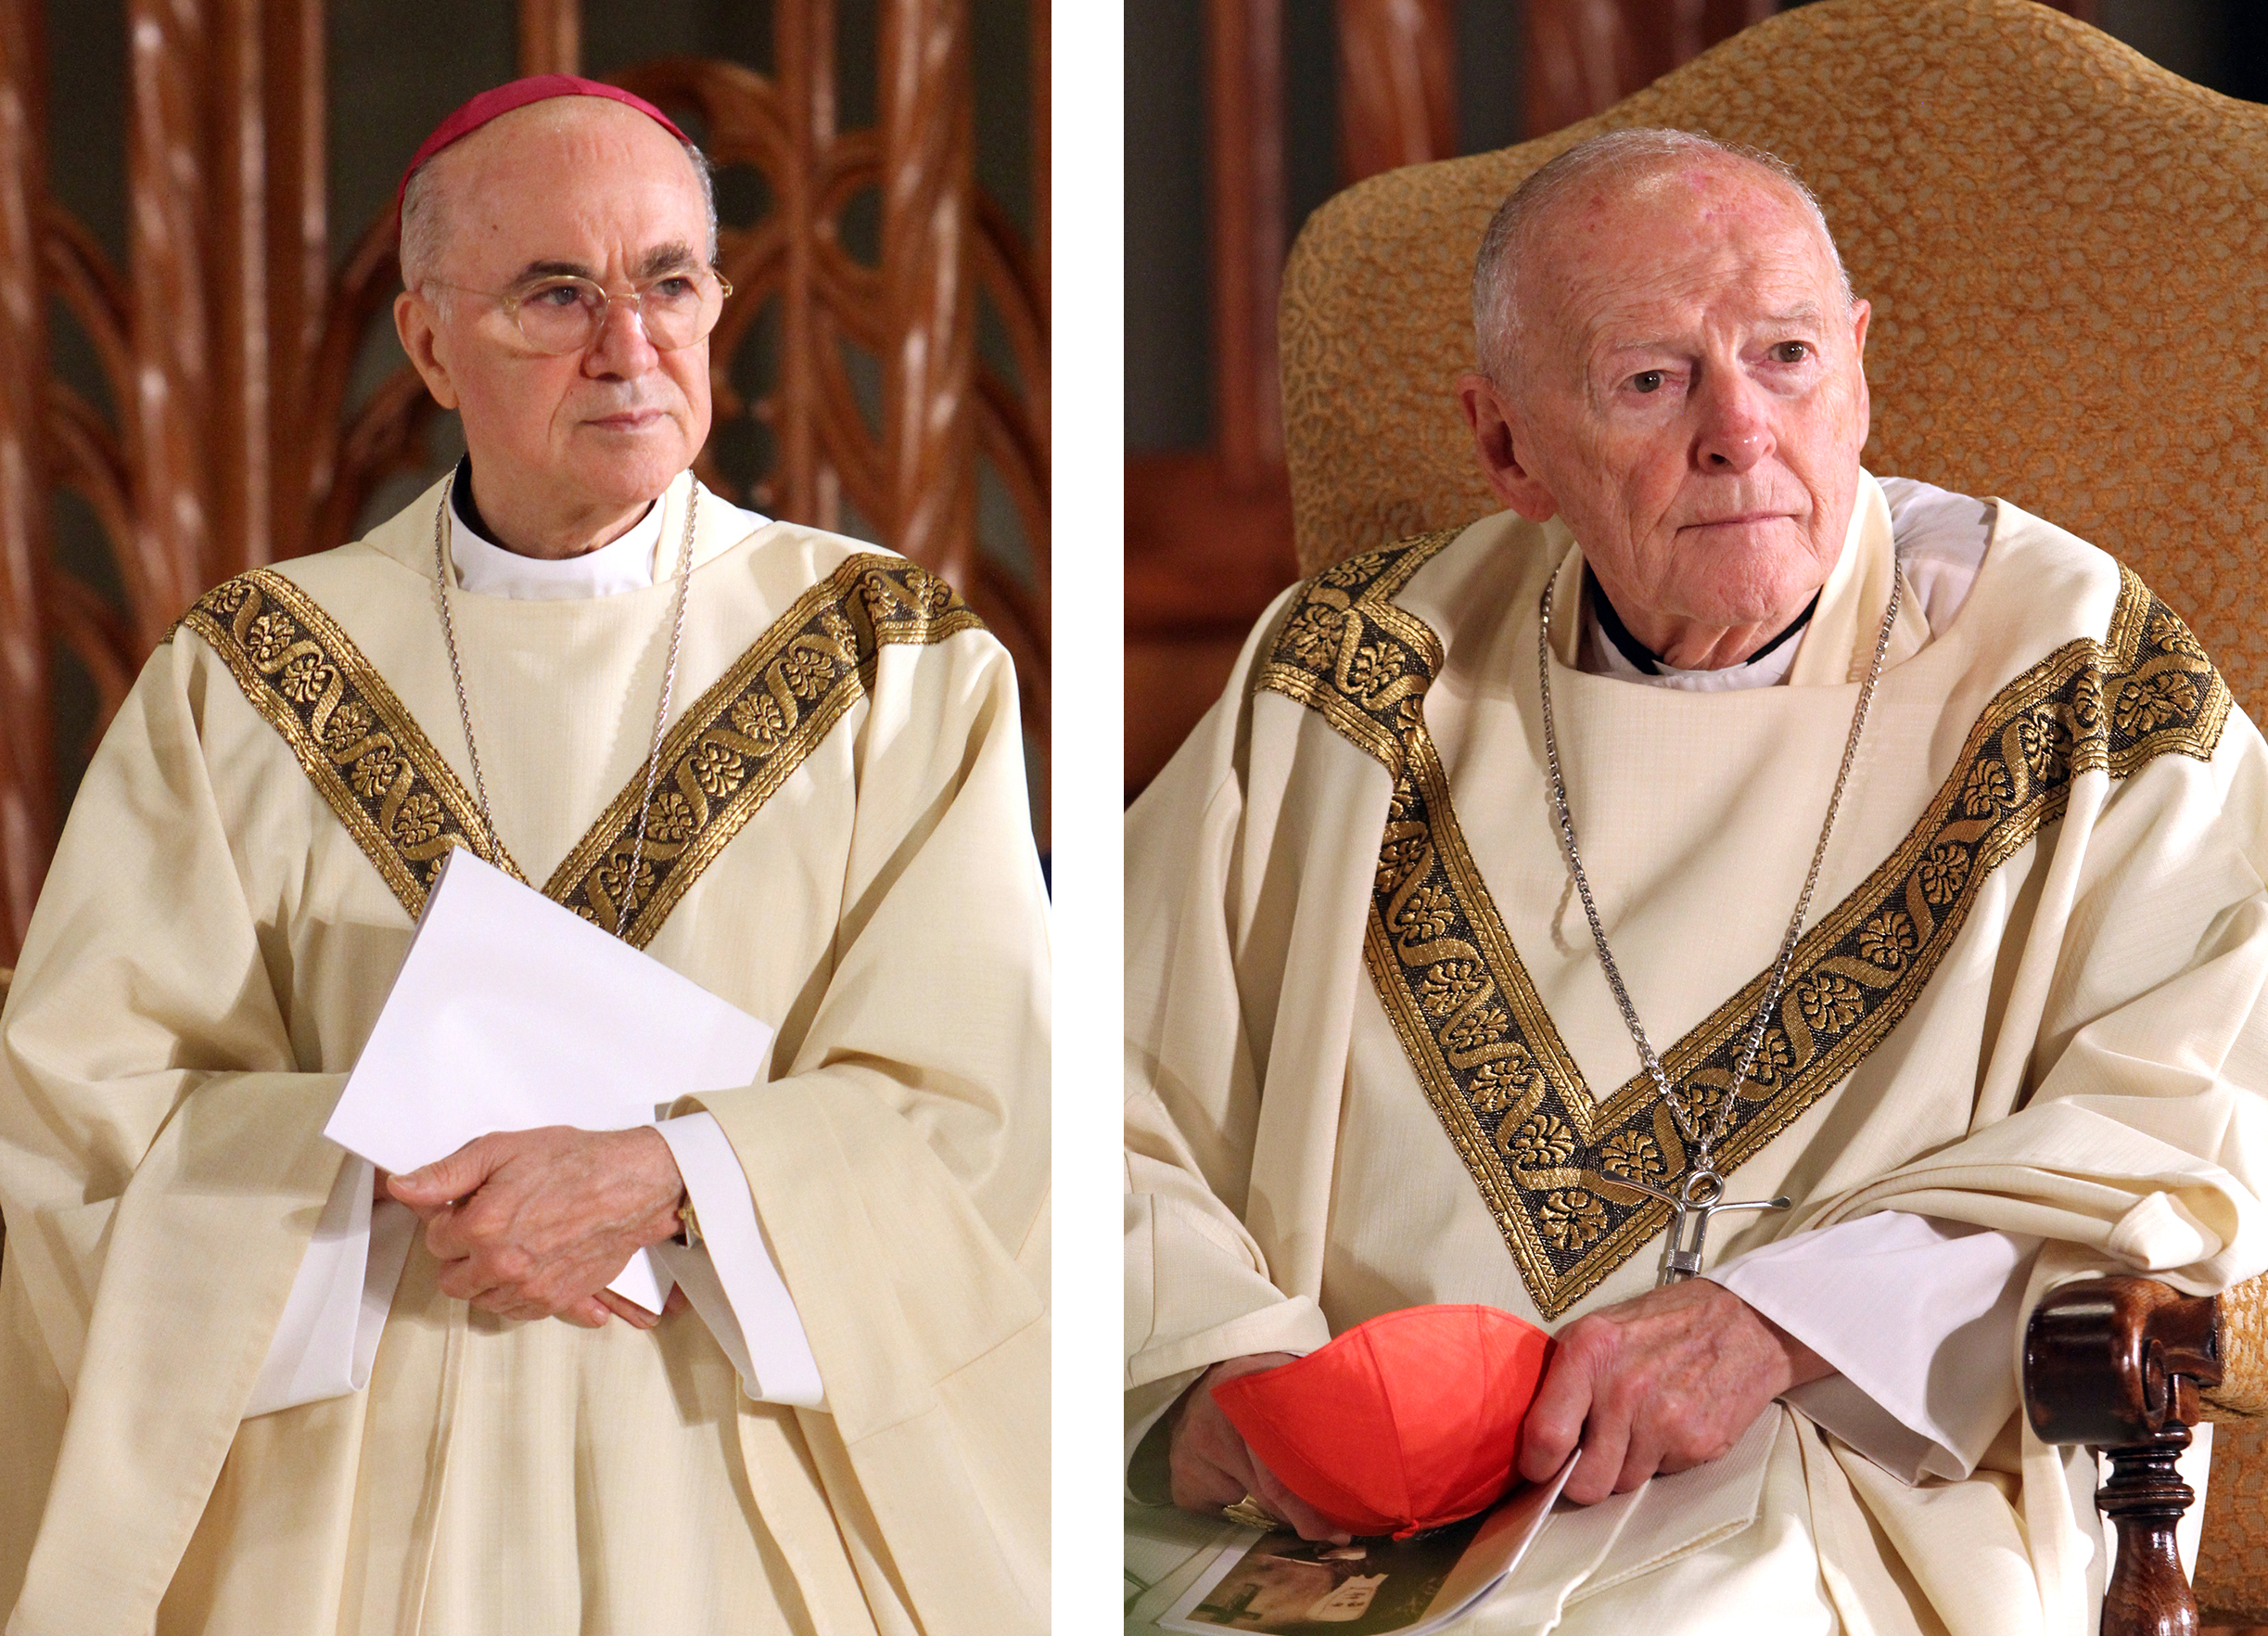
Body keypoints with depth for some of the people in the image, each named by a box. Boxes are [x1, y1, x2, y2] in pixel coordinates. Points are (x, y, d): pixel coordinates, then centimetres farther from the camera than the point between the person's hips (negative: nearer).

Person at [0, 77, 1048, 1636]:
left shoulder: (899, 667, 0)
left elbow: (984, 1112, -8)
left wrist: (663, 1183, -21)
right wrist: (401, 1184, -18)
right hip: (357, 1509, 1)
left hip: (748, 1509, 0)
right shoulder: (242, 686, 3)